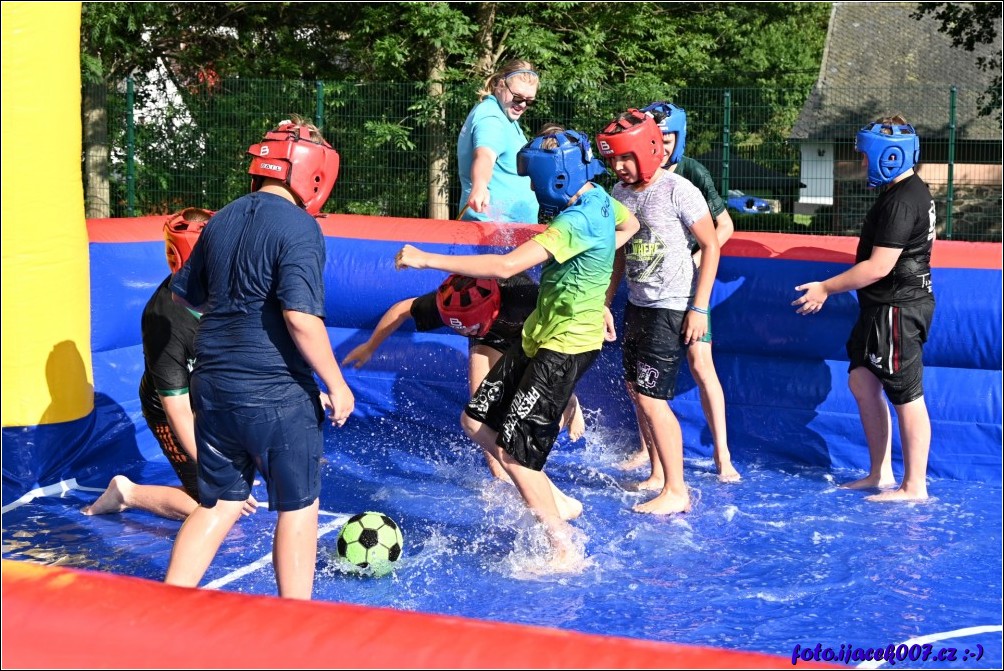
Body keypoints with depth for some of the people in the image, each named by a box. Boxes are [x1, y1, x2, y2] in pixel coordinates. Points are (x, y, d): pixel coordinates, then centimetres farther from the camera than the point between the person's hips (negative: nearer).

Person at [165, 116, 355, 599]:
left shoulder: (222, 220, 9)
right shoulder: (298, 226, -14)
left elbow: (186, 293, 19)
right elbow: (300, 315, -22)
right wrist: (335, 384, -14)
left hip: (212, 386, 7)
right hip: (276, 392, -7)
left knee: (218, 504, 18)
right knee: (298, 506, 9)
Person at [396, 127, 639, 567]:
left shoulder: (577, 221, -25)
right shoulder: (599, 199, 5)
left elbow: (506, 266, -34)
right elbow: (629, 225, 31)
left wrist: (428, 259, -30)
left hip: (565, 347, -10)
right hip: (539, 336, 10)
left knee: (512, 453, -7)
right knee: (476, 422, 11)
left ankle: (564, 551, 4)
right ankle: (547, 497, 21)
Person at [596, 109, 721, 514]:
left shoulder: (679, 191, -15)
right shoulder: (620, 193, 6)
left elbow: (711, 246, -11)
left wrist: (699, 308, -15)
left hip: (672, 309, -8)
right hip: (637, 305, 8)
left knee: (651, 397, -11)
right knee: (636, 390, 11)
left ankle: (677, 491, -2)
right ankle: (659, 477, 23)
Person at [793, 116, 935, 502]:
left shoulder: (902, 201, -20)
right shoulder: (912, 191, 13)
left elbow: (879, 267, -23)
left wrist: (827, 288, -15)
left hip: (898, 309, -11)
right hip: (883, 307, 11)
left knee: (906, 397, -4)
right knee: (862, 382, 14)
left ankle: (914, 486, 4)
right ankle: (881, 473, 21)